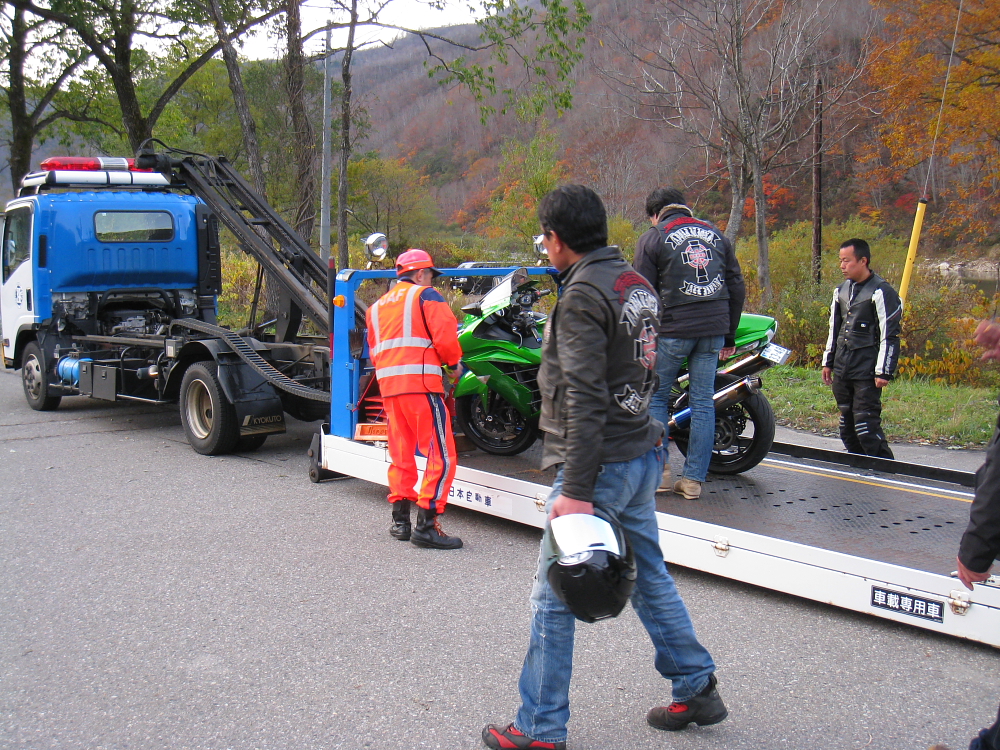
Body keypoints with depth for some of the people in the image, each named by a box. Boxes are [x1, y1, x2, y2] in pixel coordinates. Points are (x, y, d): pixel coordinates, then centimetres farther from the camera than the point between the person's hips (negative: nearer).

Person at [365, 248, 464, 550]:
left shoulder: (377, 306, 25)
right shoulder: (426, 295, 3)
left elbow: (374, 351, 22)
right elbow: (444, 335, -8)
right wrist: (454, 364, 7)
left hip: (388, 384, 8)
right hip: (420, 381, -8)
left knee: (400, 453, 17)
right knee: (441, 456, -7)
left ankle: (400, 520, 19)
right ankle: (426, 525, -12)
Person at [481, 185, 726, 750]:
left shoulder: (584, 294, -16)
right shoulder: (637, 284, 12)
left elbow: (584, 400, -22)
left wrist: (575, 489, -23)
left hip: (602, 464, -9)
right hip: (643, 455, 9)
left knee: (554, 596, 0)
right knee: (651, 576, 20)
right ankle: (698, 690, 29)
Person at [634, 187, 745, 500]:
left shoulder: (653, 238, 2)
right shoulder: (716, 234, 15)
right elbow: (737, 286, 14)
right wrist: (729, 334, 19)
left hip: (673, 329, -4)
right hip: (714, 329, 4)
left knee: (656, 397, 10)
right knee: (703, 401, 6)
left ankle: (659, 470, 7)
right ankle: (694, 479, 8)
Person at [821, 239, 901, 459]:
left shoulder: (881, 292, -9)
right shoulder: (841, 290, 15)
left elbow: (889, 335, -11)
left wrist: (884, 372, -15)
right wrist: (828, 362, 21)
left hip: (866, 373, -8)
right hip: (842, 370, 8)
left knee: (866, 425, -13)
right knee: (847, 425, 11)